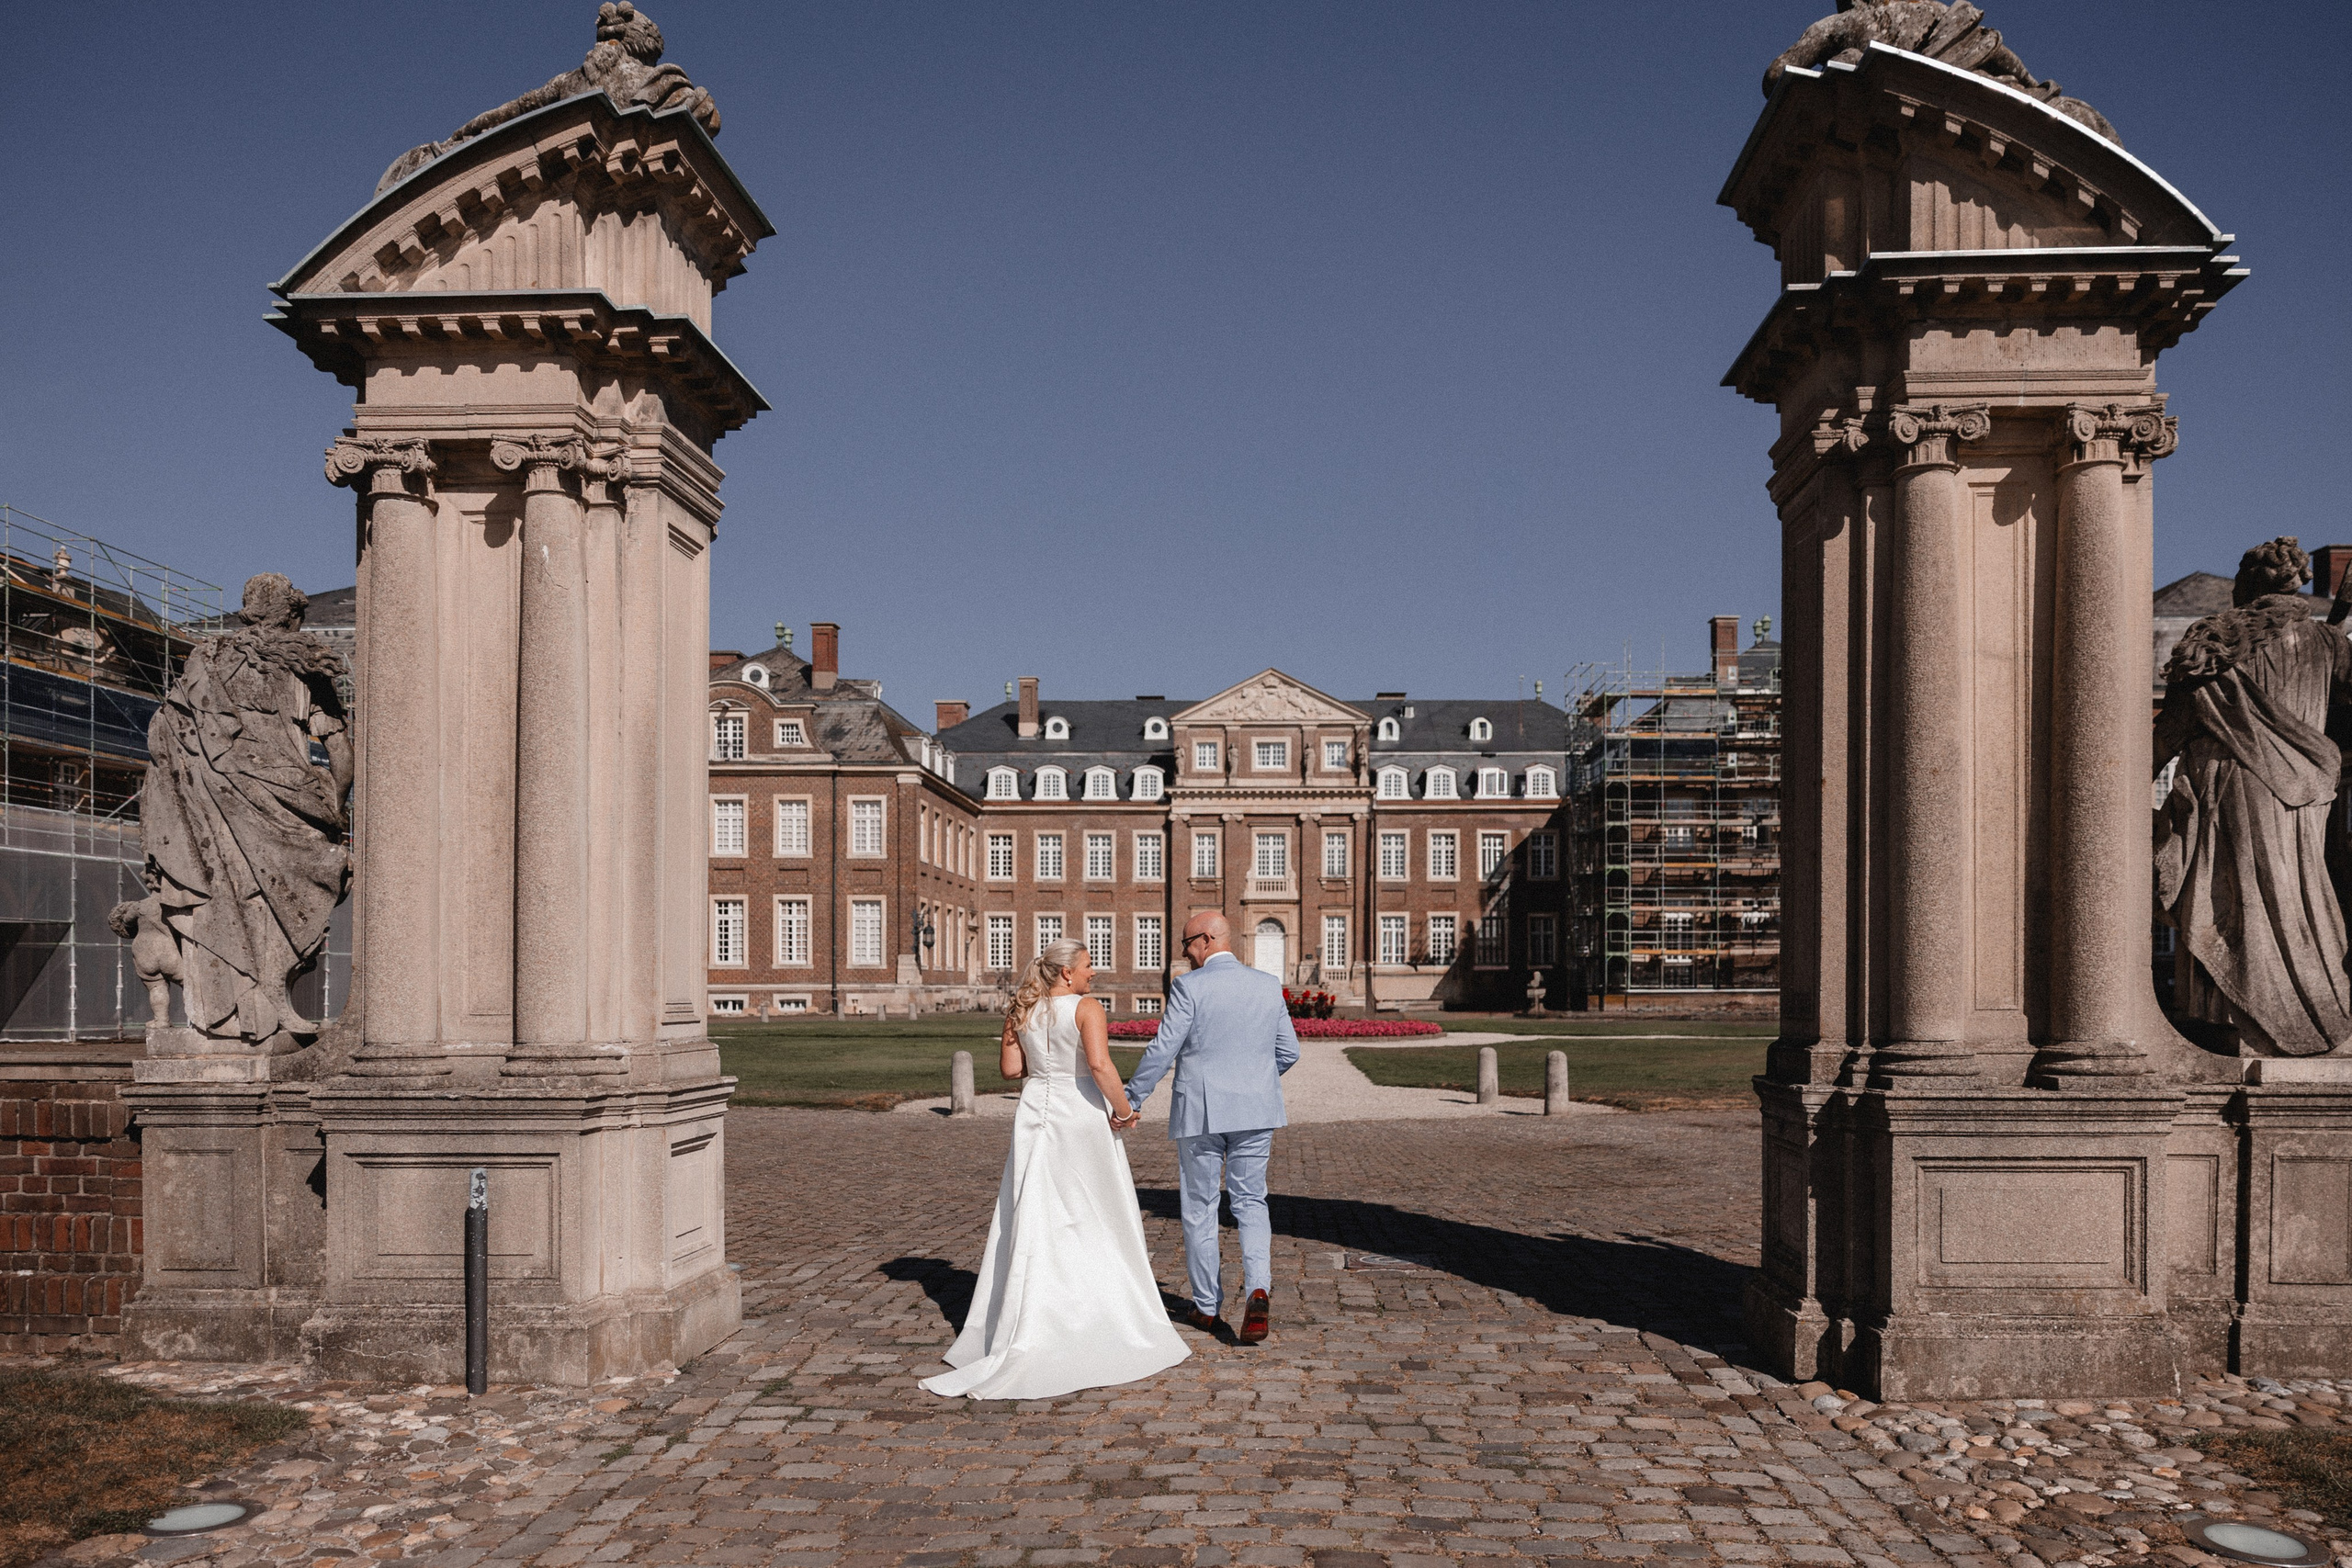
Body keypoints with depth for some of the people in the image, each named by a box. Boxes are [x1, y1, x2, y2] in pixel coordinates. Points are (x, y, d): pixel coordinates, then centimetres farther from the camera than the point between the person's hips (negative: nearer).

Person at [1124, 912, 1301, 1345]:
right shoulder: (1269, 986, 5)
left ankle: (1207, 1308, 19)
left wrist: (1130, 1099, -3)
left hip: (1201, 1113, -4)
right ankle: (1258, 1289, -11)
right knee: (1251, 1203, 11)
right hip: (1256, 1113, 4)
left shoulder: (1189, 986, -10)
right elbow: (1288, 1052, 10)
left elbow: (1162, 1050, -12)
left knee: (1200, 1209, 10)